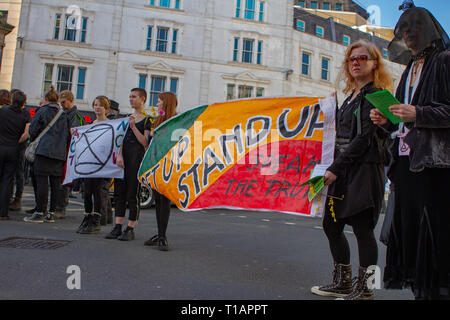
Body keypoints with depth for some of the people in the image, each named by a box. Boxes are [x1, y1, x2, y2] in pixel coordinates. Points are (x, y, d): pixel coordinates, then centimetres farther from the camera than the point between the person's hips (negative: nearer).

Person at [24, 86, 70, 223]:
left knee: (42, 181, -3)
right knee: (56, 183, 5)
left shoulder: (43, 111, -1)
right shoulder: (64, 115, 11)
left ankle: (39, 213, -1)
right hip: (60, 153, 5)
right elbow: (68, 135, 14)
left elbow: (33, 130, 3)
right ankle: (51, 213, 10)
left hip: (44, 150, -5)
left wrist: (34, 141, 22)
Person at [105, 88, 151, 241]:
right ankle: (117, 227, 11)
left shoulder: (147, 120, 0)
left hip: (137, 159, -6)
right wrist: (119, 155, -5)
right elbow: (121, 139, 11)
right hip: (123, 158, 6)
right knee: (119, 192, 5)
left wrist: (133, 127, -15)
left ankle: (130, 229, 3)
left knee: (132, 194, -4)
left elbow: (146, 143, -9)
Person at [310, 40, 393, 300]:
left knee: (362, 228, -3)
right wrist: (333, 169, 10)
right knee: (331, 225, 11)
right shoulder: (351, 97, 19)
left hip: (365, 171, -9)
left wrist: (335, 168, -15)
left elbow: (365, 139, -15)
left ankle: (363, 289, 11)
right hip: (344, 172, 9)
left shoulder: (375, 95, -7)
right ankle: (343, 283, 25)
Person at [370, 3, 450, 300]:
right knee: (408, 224, 7)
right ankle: (419, 287, 17)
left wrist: (417, 113, -20)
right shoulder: (411, 69, 22)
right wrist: (387, 120, 4)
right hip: (407, 158, 8)